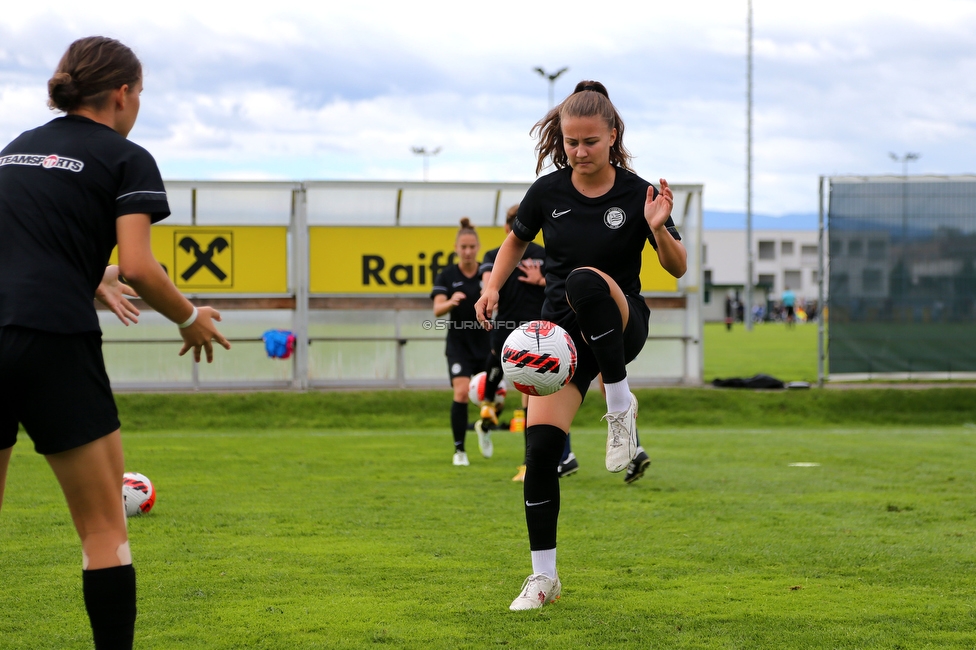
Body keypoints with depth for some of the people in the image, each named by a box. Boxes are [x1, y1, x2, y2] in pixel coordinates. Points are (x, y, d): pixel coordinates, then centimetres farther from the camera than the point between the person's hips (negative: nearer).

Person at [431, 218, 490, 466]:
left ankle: (485, 429, 37)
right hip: (459, 344, -1)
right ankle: (459, 449, -7)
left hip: (486, 343, 1)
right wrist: (451, 301, -37)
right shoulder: (447, 276, -3)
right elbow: (438, 310, -15)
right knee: (461, 392, -18)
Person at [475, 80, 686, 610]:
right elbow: (517, 239, 18)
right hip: (562, 329, 3)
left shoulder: (636, 194, -9)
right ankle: (543, 577, 1)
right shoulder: (547, 192, -2)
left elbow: (677, 268, -2)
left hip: (620, 325, -3)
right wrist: (493, 286, 1)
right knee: (541, 445, -12)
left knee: (585, 282, -38)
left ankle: (620, 406, -22)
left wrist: (658, 229, -22)